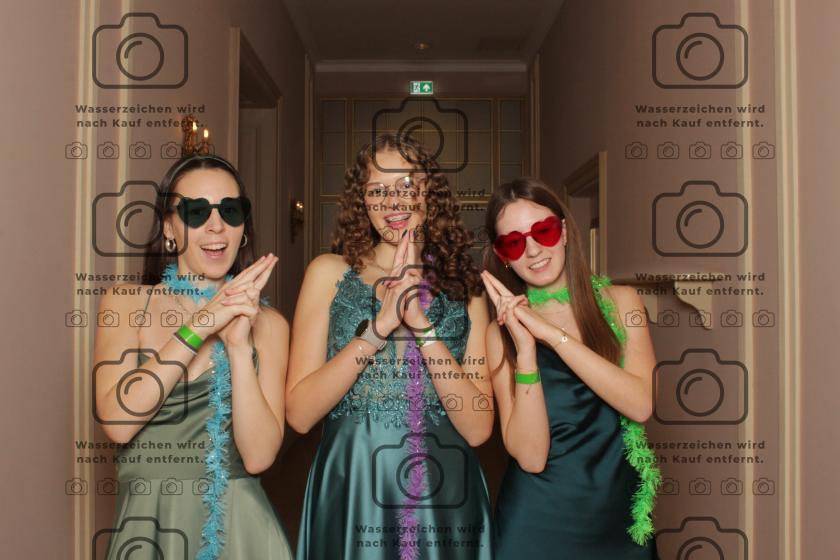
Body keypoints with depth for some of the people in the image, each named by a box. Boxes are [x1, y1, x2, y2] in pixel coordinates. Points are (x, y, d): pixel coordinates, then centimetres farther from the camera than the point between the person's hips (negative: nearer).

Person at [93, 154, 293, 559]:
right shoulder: (125, 303, -2)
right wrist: (198, 327, -20)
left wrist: (238, 343, -21)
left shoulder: (267, 324, -5)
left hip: (237, 526, 0)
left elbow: (258, 456, -14)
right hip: (145, 524, 1)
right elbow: (117, 421, -16)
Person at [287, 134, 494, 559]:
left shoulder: (466, 286, 1)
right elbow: (299, 414, -8)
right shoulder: (329, 272, -2)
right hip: (353, 494, -1)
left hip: (447, 499, 2)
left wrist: (423, 325, -17)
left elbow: (478, 428, -7)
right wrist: (378, 327, -19)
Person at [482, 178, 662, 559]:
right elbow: (530, 456, -16)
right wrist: (526, 349, -25)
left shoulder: (620, 301, -2)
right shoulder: (501, 332, -8)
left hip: (620, 513, 2)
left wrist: (552, 334, -22)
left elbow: (641, 405, -17)